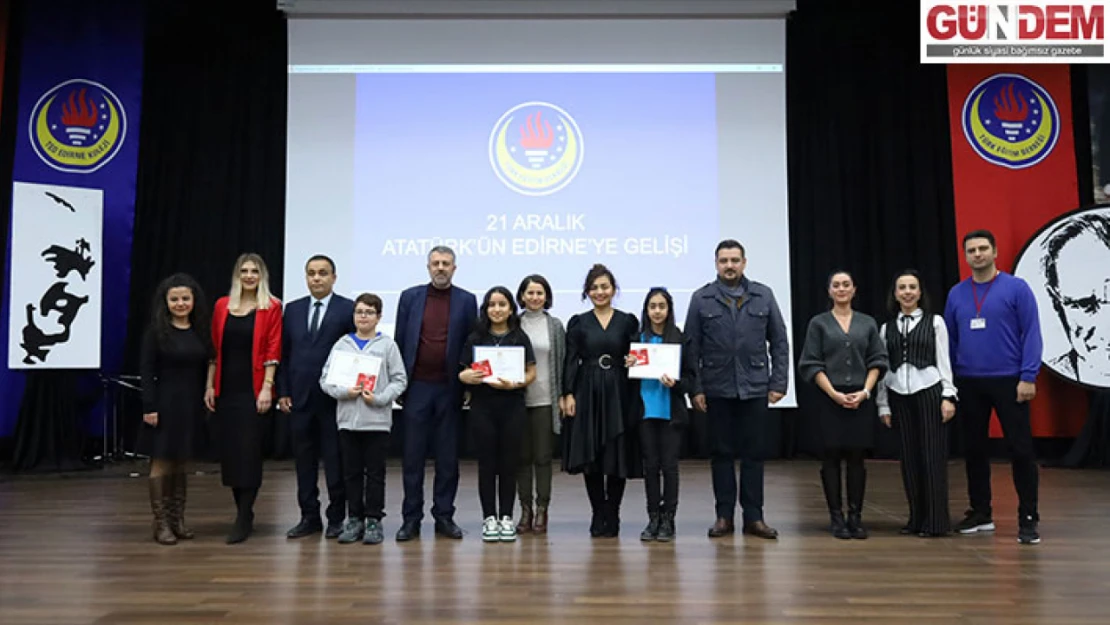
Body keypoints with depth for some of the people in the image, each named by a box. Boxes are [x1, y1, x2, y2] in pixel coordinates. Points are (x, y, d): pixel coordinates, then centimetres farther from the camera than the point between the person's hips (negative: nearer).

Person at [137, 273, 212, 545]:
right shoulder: (156, 331, -4)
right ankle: (161, 523, 7)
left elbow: (205, 369, 8)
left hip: (192, 405, 4)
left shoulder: (200, 330, 7)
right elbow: (146, 370, -7)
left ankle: (178, 519, 20)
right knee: (161, 462, 1)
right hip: (165, 403, -4)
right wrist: (149, 406, -13)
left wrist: (206, 402, 5)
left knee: (180, 463, 12)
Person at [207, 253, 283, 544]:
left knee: (248, 451, -4)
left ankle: (244, 519, 3)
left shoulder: (271, 307, -2)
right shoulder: (222, 306, 9)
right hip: (226, 388, 4)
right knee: (228, 451, 8)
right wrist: (210, 385, 6)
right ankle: (243, 511, 22)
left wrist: (267, 388, -13)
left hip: (253, 388, -4)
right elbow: (214, 349, 10)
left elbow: (273, 351, -7)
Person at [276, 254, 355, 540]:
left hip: (334, 398, -4)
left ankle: (337, 517, 14)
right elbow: (284, 353, 10)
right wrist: (283, 392, 4)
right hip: (300, 398, 4)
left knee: (335, 459, 3)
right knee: (304, 459, 9)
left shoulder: (348, 309, -2)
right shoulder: (293, 309, 11)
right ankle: (309, 517, 19)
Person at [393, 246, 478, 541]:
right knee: (413, 456, 4)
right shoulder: (410, 297, 6)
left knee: (448, 457, 6)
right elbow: (400, 341, 6)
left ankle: (444, 516, 17)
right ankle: (411, 518, 13)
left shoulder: (466, 301, 4)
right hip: (417, 386, 1)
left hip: (450, 388, 0)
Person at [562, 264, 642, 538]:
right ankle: (598, 515, 15)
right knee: (590, 457, 1)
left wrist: (634, 361, -13)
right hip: (587, 394, 0)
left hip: (618, 394, 0)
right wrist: (568, 394, -5)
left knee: (618, 456, 1)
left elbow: (636, 355, 10)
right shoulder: (578, 323, 6)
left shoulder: (627, 321, 7)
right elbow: (571, 361, 3)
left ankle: (611, 518, 14)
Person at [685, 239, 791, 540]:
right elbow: (692, 347, 1)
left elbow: (779, 342, 5)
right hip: (717, 389, -1)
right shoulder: (701, 298, 2)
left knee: (754, 452, 6)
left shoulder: (763, 295, 5)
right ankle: (724, 516, 16)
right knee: (722, 453, 7)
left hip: (755, 387, 1)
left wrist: (779, 382, -1)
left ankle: (753, 517, 16)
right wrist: (695, 388, -4)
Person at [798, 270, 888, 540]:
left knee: (857, 457, 4)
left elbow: (877, 361, 6)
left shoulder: (867, 323, 10)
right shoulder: (819, 323, 4)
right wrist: (834, 393, -10)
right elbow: (811, 364, -1)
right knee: (832, 457, 2)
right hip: (830, 399, -2)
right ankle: (836, 517, 9)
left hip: (861, 399, 2)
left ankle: (855, 516, 12)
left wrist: (865, 391, -7)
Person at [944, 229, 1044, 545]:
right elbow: (949, 339, 11)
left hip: (1008, 381, -4)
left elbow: (1031, 334, -7)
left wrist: (1028, 377, -14)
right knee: (973, 449, 10)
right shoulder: (956, 294, 7)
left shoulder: (1017, 288, -4)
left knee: (1021, 449, -1)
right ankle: (980, 513, 23)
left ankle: (1028, 519, 10)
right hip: (969, 384, 4)